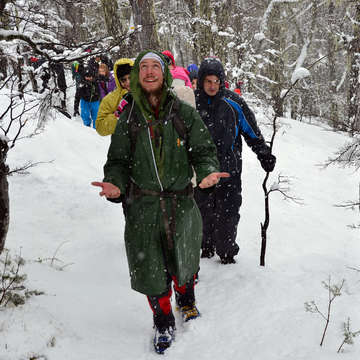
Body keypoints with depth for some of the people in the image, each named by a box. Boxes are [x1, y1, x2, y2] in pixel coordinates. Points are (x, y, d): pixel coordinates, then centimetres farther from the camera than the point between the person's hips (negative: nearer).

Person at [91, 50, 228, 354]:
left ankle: (186, 301, 50)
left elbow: (203, 151, 0)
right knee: (151, 268, 6)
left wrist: (208, 172, -22)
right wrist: (115, 184, -15)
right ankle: (164, 324, 31)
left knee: (183, 261, 16)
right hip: (142, 206, 0)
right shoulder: (128, 118, 1)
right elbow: (118, 161, 5)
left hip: (181, 203, 0)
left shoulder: (184, 113, -2)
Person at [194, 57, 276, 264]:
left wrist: (264, 154, 2)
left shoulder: (233, 103, -3)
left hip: (229, 170, -1)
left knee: (228, 214, 1)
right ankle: (206, 247, 29)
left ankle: (227, 253, 16)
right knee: (204, 212, 10)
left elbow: (251, 131, 6)